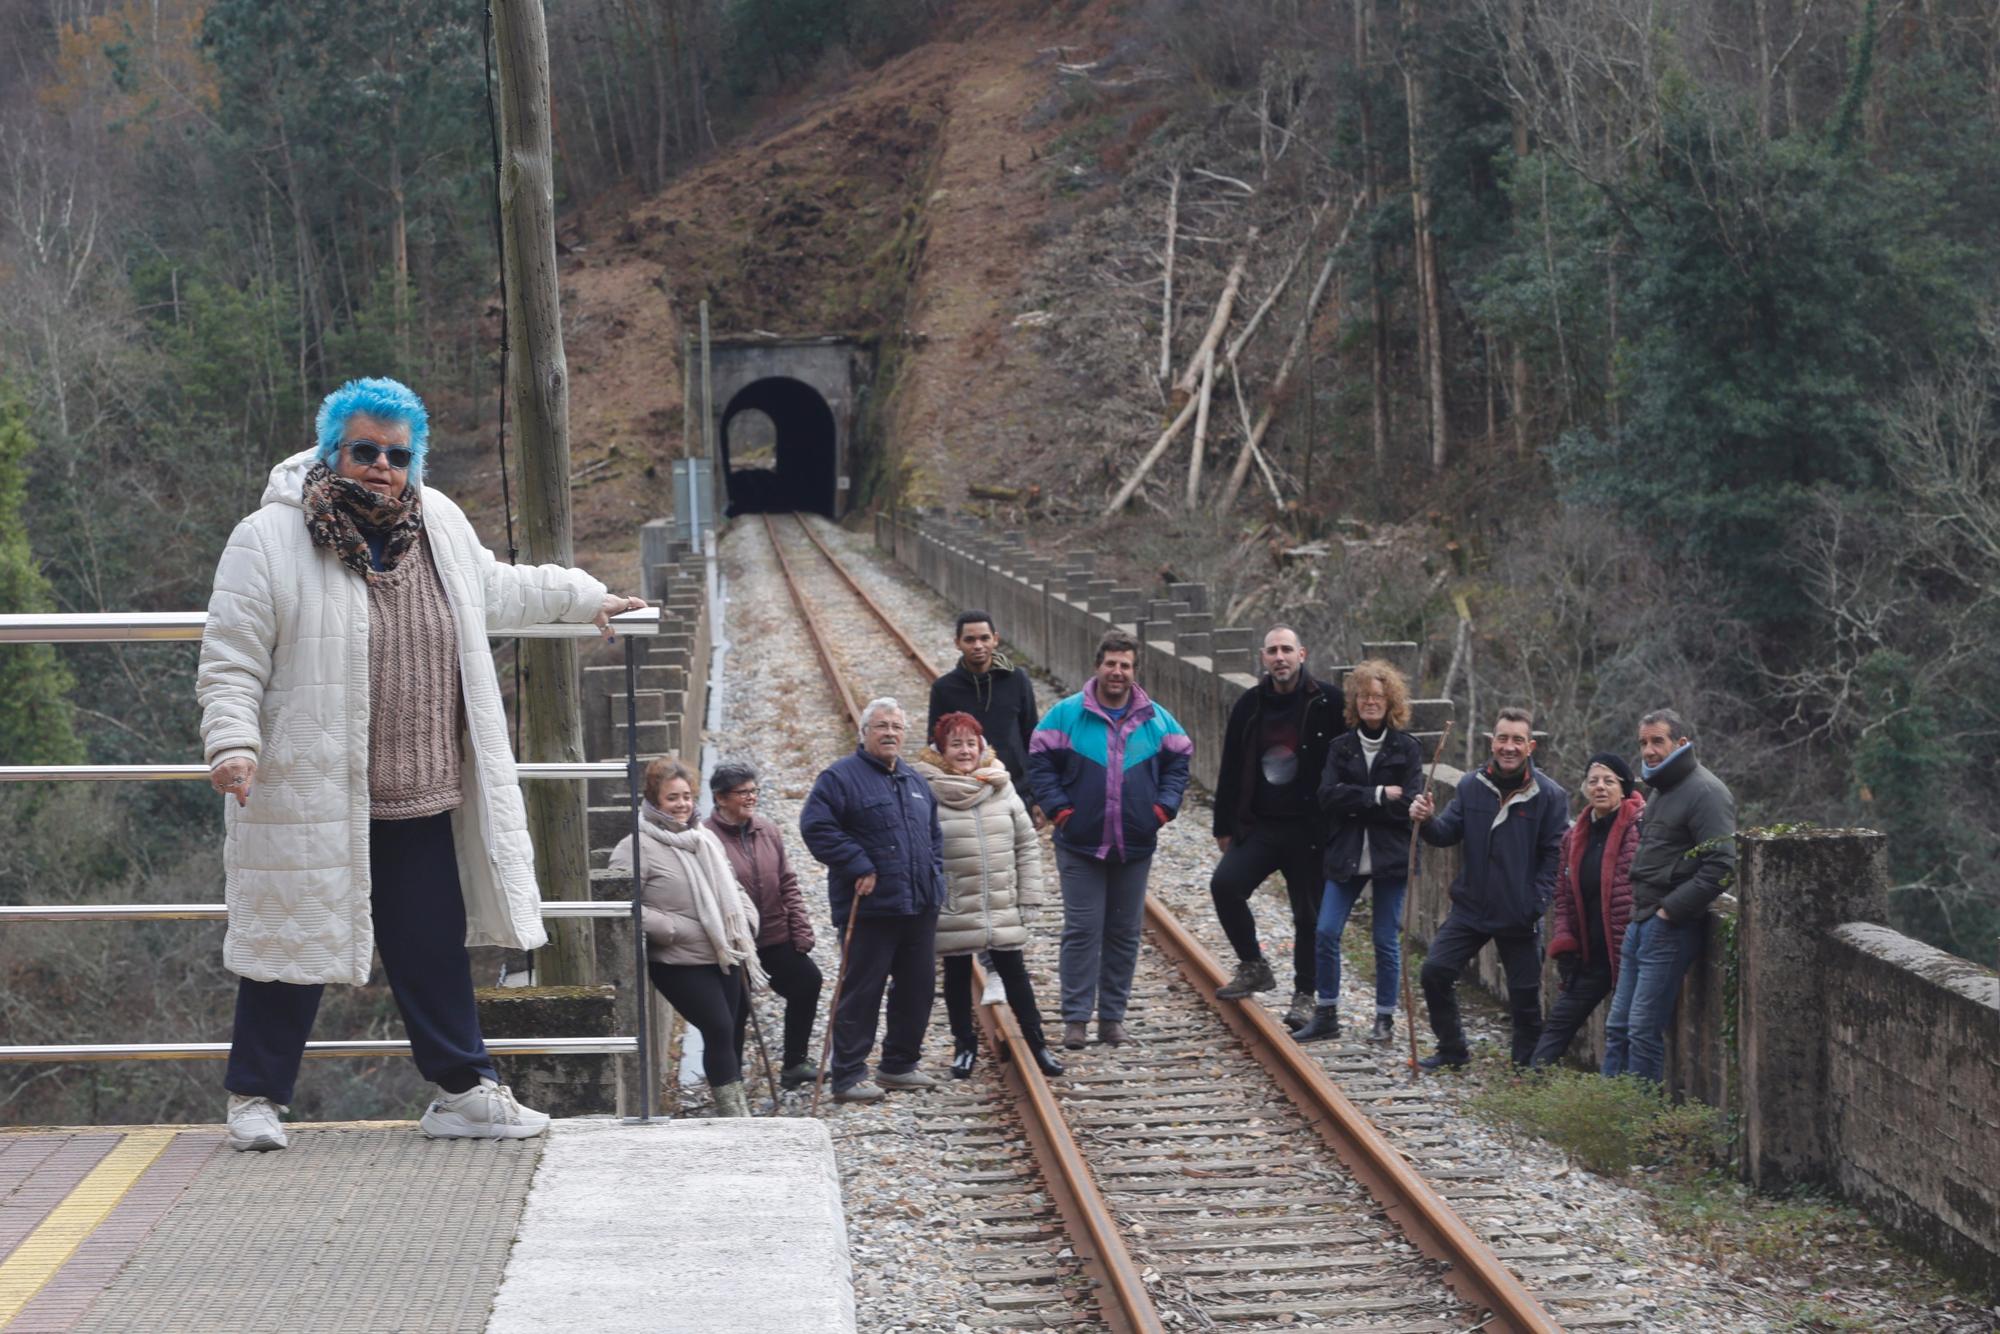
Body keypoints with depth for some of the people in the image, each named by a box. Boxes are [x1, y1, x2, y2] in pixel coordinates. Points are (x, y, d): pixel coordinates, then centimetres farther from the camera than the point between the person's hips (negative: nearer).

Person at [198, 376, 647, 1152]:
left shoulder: (441, 527, 8)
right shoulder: (268, 541, -10)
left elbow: (495, 590, 29)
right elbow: (231, 664, -9)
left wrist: (582, 596, 36)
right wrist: (232, 742, -22)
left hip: (422, 800, 5)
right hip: (308, 801, -5)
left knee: (434, 950, 11)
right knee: (294, 945, 4)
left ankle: (463, 1091, 22)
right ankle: (255, 1096, 19)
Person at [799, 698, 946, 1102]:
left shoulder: (915, 781, 18)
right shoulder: (841, 777, -7)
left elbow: (934, 835, 28)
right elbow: (816, 826, -18)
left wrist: (934, 874, 12)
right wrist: (859, 867, -19)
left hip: (920, 908, 7)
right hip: (870, 908, -7)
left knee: (917, 987, 11)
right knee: (861, 992, -4)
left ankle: (900, 1065, 24)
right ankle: (848, 1076, 0)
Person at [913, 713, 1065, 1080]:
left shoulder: (1001, 788, 2)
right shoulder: (927, 792, -11)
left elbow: (1027, 845, 7)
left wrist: (1028, 897, 3)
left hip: (1003, 908, 3)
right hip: (952, 911, -3)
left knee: (1014, 974, 10)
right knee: (958, 977, 12)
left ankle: (1036, 1043, 21)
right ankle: (964, 1045, 27)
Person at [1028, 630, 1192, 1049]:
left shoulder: (1156, 719, 4)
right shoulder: (1067, 714, -3)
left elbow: (1178, 762, 15)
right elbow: (1039, 762, 1)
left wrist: (1164, 806, 2)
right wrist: (1058, 808, -8)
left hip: (1135, 846, 3)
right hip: (1080, 845, -3)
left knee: (1124, 934, 8)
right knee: (1081, 931, -4)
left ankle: (1113, 1015, 17)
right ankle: (1076, 1018, 0)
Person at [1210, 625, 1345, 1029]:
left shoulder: (1326, 703, -5)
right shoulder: (1249, 706, 6)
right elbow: (1231, 769, 12)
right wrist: (1223, 826, 13)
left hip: (1308, 830, -3)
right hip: (1258, 826, 3)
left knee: (1308, 914, 3)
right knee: (1225, 884, -17)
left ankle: (1304, 995, 18)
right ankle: (1253, 966, 1)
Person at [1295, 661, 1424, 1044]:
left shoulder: (1406, 749, 0)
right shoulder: (1340, 747, 7)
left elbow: (1408, 806, -10)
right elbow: (1328, 797, -6)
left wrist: (1355, 803, -10)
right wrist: (1377, 796, -14)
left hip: (1391, 856, -2)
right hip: (1347, 857, 2)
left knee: (1387, 940, 2)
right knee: (1326, 933, -4)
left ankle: (1385, 1018, 14)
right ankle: (1326, 1015, 7)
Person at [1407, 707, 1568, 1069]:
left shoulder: (1549, 794, -7)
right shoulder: (1472, 785, 3)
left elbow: (1554, 854, -7)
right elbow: (1448, 833, 5)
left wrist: (1536, 902, -14)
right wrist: (1427, 821, -17)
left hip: (1518, 916, -3)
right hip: (1470, 907, 3)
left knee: (1524, 992, 5)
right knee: (1435, 971, -2)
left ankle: (1526, 1064, 22)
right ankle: (1452, 1050, 16)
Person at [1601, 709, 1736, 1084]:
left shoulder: (1705, 793, -13)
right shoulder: (1664, 790, 18)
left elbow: (1720, 867, -22)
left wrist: (1670, 910, -18)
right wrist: (1641, 910, 17)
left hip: (1670, 928, -10)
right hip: (1642, 923, 10)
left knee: (1644, 1030, -8)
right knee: (1618, 1026, 12)